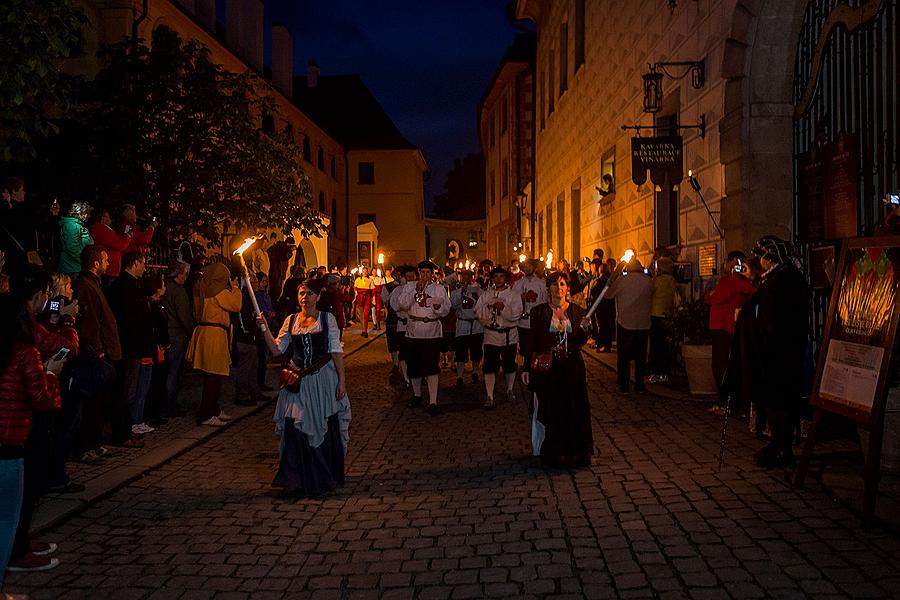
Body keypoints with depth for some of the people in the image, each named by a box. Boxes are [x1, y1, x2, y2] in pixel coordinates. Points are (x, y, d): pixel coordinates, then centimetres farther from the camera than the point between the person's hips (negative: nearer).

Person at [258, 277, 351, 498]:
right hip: (298, 381, 2)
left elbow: (336, 351, -4)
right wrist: (265, 329, -7)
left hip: (323, 380, -2)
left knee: (324, 430, 6)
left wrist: (341, 379, -9)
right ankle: (300, 481, 15)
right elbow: (277, 349, 4)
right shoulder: (291, 320, 7)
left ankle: (325, 478, 24)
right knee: (296, 430, 0)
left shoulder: (327, 318, -1)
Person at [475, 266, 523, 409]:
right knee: (489, 366, -7)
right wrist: (490, 306, -17)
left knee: (509, 364, 12)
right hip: (491, 334, 0)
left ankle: (510, 389, 35)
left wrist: (503, 308, -25)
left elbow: (515, 315, -11)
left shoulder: (514, 295, 0)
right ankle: (490, 397, -5)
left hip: (509, 335, 0)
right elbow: (479, 313, -2)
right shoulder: (486, 295, 7)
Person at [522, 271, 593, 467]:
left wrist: (584, 329, -14)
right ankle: (549, 451, 18)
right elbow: (532, 341, 2)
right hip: (546, 368, -1)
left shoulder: (577, 311, 5)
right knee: (547, 410, 5)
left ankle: (573, 451, 18)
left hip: (572, 368, 1)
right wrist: (527, 367, -1)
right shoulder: (539, 311, 1)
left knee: (573, 410, 5)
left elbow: (580, 343, 6)